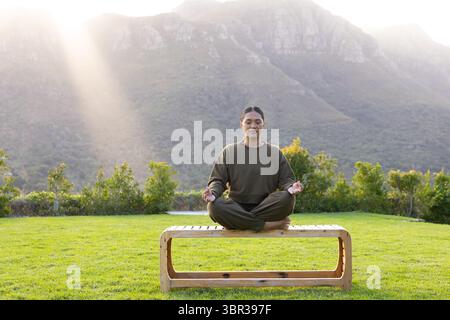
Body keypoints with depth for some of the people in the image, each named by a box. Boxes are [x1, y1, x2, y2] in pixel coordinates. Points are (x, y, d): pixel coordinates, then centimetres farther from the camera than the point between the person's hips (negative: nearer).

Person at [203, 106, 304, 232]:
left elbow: (285, 179, 8)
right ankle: (269, 225, -26)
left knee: (287, 198, -30)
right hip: (237, 206, 0)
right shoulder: (229, 151, 11)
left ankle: (239, 222, -22)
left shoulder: (274, 152, 13)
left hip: (266, 207, 0)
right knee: (214, 206, -31)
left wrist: (291, 187, -17)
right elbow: (218, 180, 6)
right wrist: (212, 192, -18)